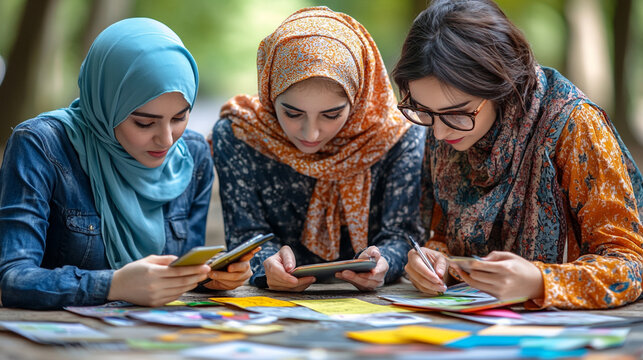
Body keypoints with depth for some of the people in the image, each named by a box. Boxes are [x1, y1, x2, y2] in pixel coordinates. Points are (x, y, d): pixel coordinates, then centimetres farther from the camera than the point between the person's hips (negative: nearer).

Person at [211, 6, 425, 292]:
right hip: (271, 305, 1)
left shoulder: (399, 137, -9)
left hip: (370, 300, 0)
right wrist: (268, 265, -30)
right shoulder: (235, 137, -9)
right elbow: (248, 234, -6)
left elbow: (400, 233, -7)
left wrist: (381, 264, -31)